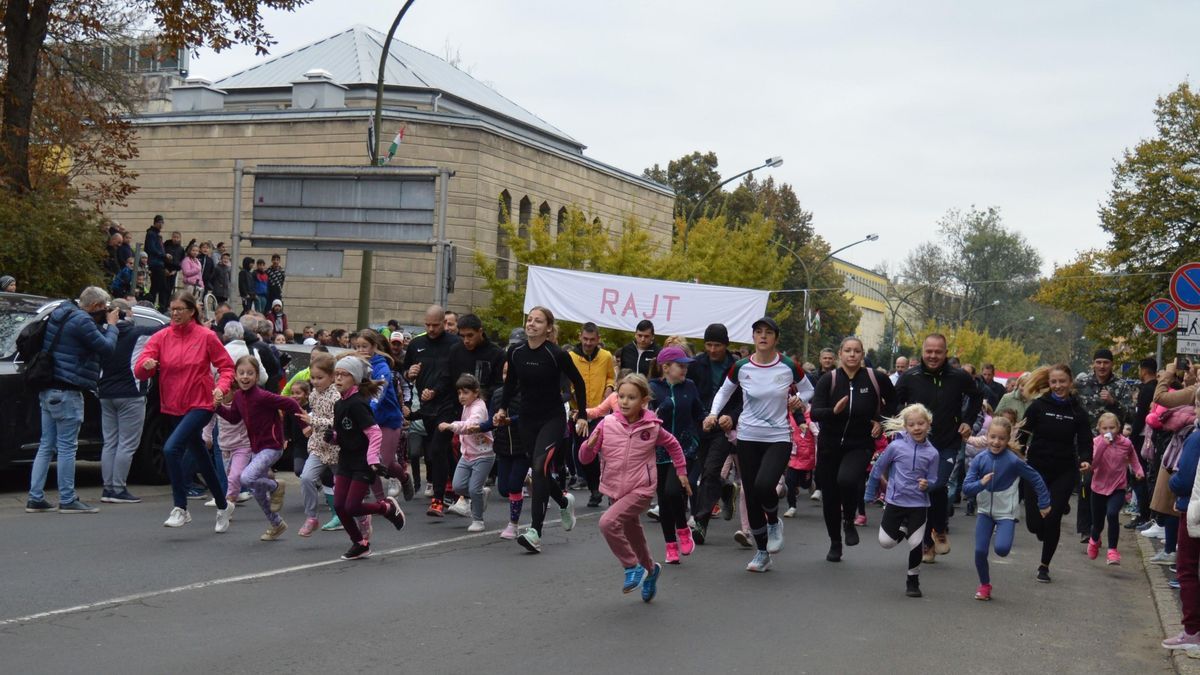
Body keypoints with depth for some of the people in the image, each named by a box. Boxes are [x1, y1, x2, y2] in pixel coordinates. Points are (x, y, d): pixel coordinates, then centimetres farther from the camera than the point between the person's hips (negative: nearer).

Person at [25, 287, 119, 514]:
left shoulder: (61, 313, 14)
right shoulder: (82, 321, -16)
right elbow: (107, 348, -13)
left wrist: (103, 325, 10)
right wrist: (111, 325, 1)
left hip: (49, 391, 10)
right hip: (66, 393, -10)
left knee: (46, 446, 11)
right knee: (67, 447, -4)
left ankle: (35, 499, 12)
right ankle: (67, 500, 0)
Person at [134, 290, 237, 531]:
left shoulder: (206, 337, -7)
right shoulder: (161, 337, 1)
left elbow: (227, 366, 0)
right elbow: (139, 370, -6)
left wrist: (222, 387, -18)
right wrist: (146, 365, -29)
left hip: (200, 405, -5)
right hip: (173, 407, 5)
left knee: (171, 449, -24)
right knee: (200, 458, 17)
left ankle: (180, 509, -15)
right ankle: (223, 506, 35)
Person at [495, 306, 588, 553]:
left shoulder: (556, 354, -14)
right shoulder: (515, 353, -2)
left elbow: (578, 383, -2)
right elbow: (511, 382, 15)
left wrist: (582, 415, 0)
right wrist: (503, 408, 5)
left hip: (552, 419, -5)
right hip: (528, 419, 5)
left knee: (540, 468, -19)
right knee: (539, 471, 12)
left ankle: (535, 532, -20)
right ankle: (565, 502, 44)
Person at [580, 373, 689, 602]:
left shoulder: (652, 427, -8)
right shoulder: (607, 424, -6)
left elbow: (673, 445, 13)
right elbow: (585, 458, -3)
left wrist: (681, 472, 16)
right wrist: (589, 445, -24)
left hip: (641, 490, -4)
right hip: (615, 490, 4)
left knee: (608, 522, -24)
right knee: (633, 535, 19)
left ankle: (633, 567, -8)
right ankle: (649, 569, 45)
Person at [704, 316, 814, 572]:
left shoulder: (788, 367, -5)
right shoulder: (741, 367, -2)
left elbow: (807, 388, 13)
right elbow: (724, 391, 15)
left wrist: (799, 399, -8)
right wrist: (713, 413, -1)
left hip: (779, 437, -2)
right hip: (748, 437, 3)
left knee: (764, 486, -26)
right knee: (751, 496, 4)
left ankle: (774, 523, 9)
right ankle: (762, 554, 21)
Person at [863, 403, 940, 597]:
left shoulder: (932, 453, -7)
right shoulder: (896, 446, -9)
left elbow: (932, 480, 1)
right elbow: (878, 468, 3)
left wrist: (926, 485, -23)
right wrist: (870, 493, 10)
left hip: (918, 504, 0)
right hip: (894, 501, 0)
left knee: (916, 543, 0)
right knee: (886, 542, 2)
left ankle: (913, 580, 20)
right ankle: (903, 530, 36)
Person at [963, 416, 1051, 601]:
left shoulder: (1013, 461, -17)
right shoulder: (979, 459, -10)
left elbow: (1036, 479, -5)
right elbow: (966, 488, -12)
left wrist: (1044, 503, 1)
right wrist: (981, 483, -31)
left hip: (1006, 512, -2)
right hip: (985, 511, 2)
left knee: (1002, 549, -22)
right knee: (980, 551, -5)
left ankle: (1001, 533, 15)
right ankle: (985, 585, 20)